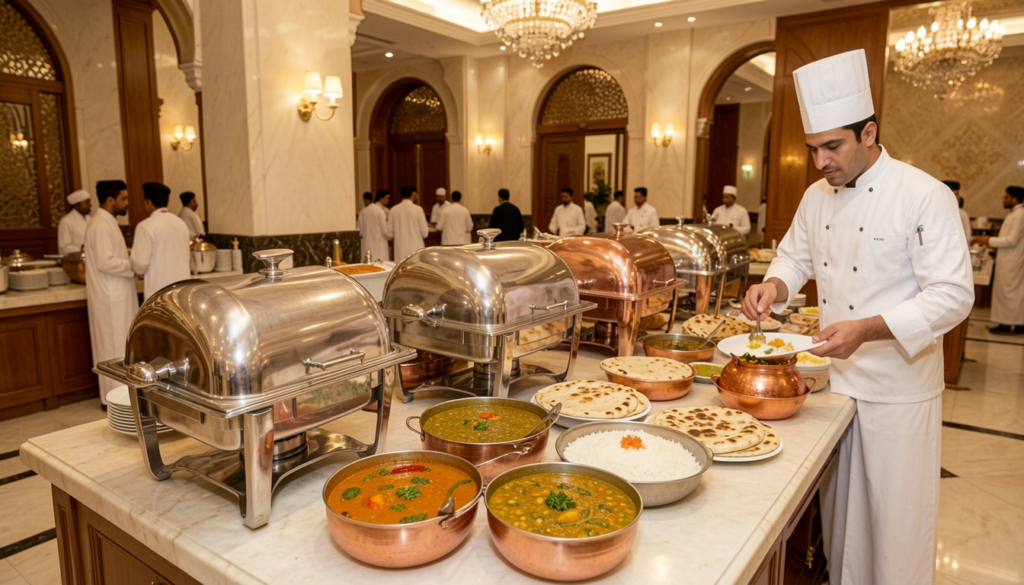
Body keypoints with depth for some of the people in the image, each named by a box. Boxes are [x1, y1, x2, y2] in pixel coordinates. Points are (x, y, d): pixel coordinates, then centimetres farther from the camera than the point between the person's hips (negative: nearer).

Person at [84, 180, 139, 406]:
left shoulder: (108, 223, 15)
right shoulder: (101, 226, -17)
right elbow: (105, 262, -25)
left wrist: (131, 263, 7)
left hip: (117, 295, 10)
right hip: (110, 298, -10)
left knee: (120, 345, 15)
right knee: (114, 347, -2)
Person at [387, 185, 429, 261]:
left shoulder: (394, 210, 1)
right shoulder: (418, 209, -7)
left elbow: (389, 234, 4)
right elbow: (424, 233, -5)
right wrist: (428, 229, 17)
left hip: (400, 251, 3)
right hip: (415, 248, -3)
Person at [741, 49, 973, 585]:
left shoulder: (924, 196, -15)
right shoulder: (817, 197, 4)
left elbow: (952, 295, -19)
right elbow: (795, 257, 16)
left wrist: (868, 330, -31)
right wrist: (775, 286, -7)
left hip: (899, 392, -5)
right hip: (835, 379, 6)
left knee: (895, 518, 7)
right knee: (838, 509, 19)